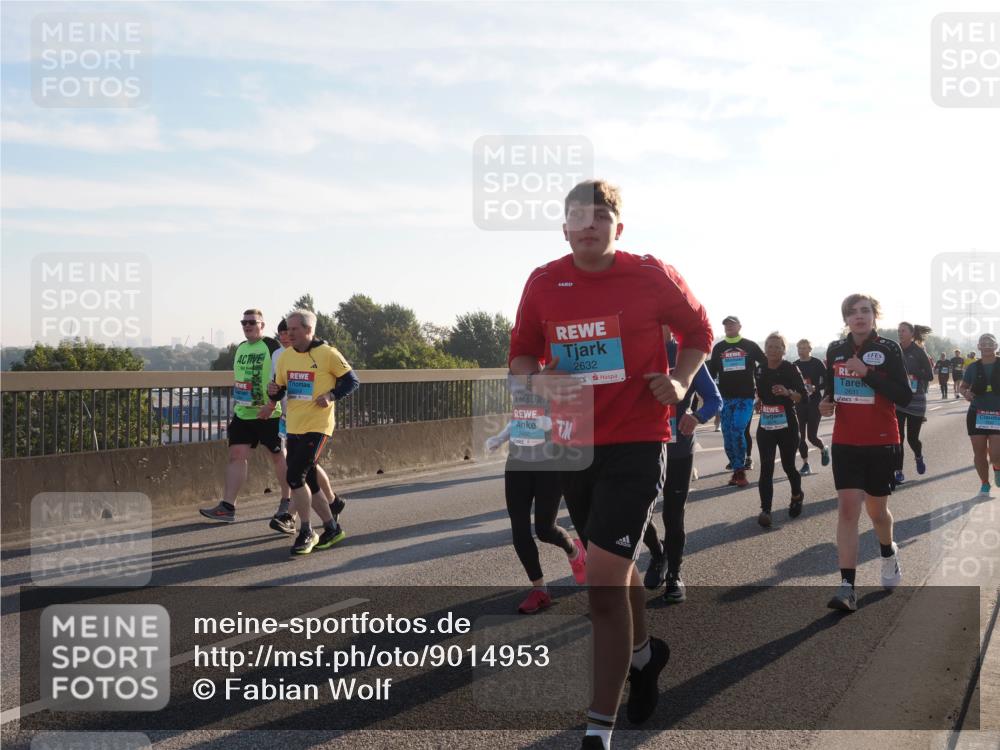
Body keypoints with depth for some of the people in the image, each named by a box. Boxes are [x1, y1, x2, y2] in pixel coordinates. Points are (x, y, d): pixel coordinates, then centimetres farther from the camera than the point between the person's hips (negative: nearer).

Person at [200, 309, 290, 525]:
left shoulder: (272, 347, -9)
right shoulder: (240, 349, 13)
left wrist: (272, 406, -23)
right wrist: (233, 413, 21)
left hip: (268, 415, -6)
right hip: (243, 414, 6)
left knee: (278, 457, 6)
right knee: (236, 455, -3)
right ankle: (227, 507, -6)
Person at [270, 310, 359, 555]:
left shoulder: (327, 353, -8)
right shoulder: (286, 356, 9)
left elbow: (352, 381, -3)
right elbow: (279, 390, 16)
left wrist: (332, 396, -18)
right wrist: (273, 392, -7)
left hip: (317, 427, -7)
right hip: (294, 428, 7)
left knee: (295, 477, -14)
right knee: (308, 482, 11)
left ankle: (306, 533, 1)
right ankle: (332, 529, 26)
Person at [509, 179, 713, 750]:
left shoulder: (652, 276, -7)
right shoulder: (543, 284, 0)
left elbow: (698, 331, 9)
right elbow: (522, 356, 11)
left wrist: (679, 382, -8)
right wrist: (538, 382, -11)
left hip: (637, 442, -5)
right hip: (573, 443, 5)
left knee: (604, 584, -13)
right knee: (614, 568, 22)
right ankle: (644, 653, 52)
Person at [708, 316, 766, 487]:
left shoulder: (750, 346, 5)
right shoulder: (718, 348, 12)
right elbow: (712, 372, 15)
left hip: (745, 396, -3)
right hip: (725, 397, 3)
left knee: (737, 430, -17)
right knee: (728, 435, 0)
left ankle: (739, 471, -9)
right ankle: (737, 470, 10)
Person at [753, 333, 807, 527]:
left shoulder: (791, 369, -7)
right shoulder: (760, 370, 7)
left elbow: (803, 397, -11)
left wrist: (788, 392, -28)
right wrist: (759, 402, 6)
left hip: (787, 425, -3)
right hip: (765, 426, 3)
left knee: (788, 466, 7)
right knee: (766, 468, -6)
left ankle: (797, 496, 37)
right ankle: (765, 510, -8)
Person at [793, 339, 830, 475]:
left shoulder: (817, 363, -5)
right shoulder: (795, 365, 7)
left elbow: (826, 382, -6)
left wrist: (815, 388, -21)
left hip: (814, 403, -4)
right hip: (799, 403, 4)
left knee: (812, 436, -6)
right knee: (800, 436, 1)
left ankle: (824, 449, 28)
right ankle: (805, 465, 11)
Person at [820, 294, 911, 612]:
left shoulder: (888, 349, -8)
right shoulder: (835, 350, 3)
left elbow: (904, 397, -15)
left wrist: (867, 373, -22)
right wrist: (826, 403, -5)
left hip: (881, 442, -2)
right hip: (845, 442, 2)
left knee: (876, 510, 11)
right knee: (847, 508, -8)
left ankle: (889, 554, 46)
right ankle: (847, 587, -10)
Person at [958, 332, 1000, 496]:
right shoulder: (973, 367, 3)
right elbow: (962, 386, 12)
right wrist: (965, 393, -11)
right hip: (977, 415, 2)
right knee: (979, 453, 4)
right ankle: (984, 483, 23)